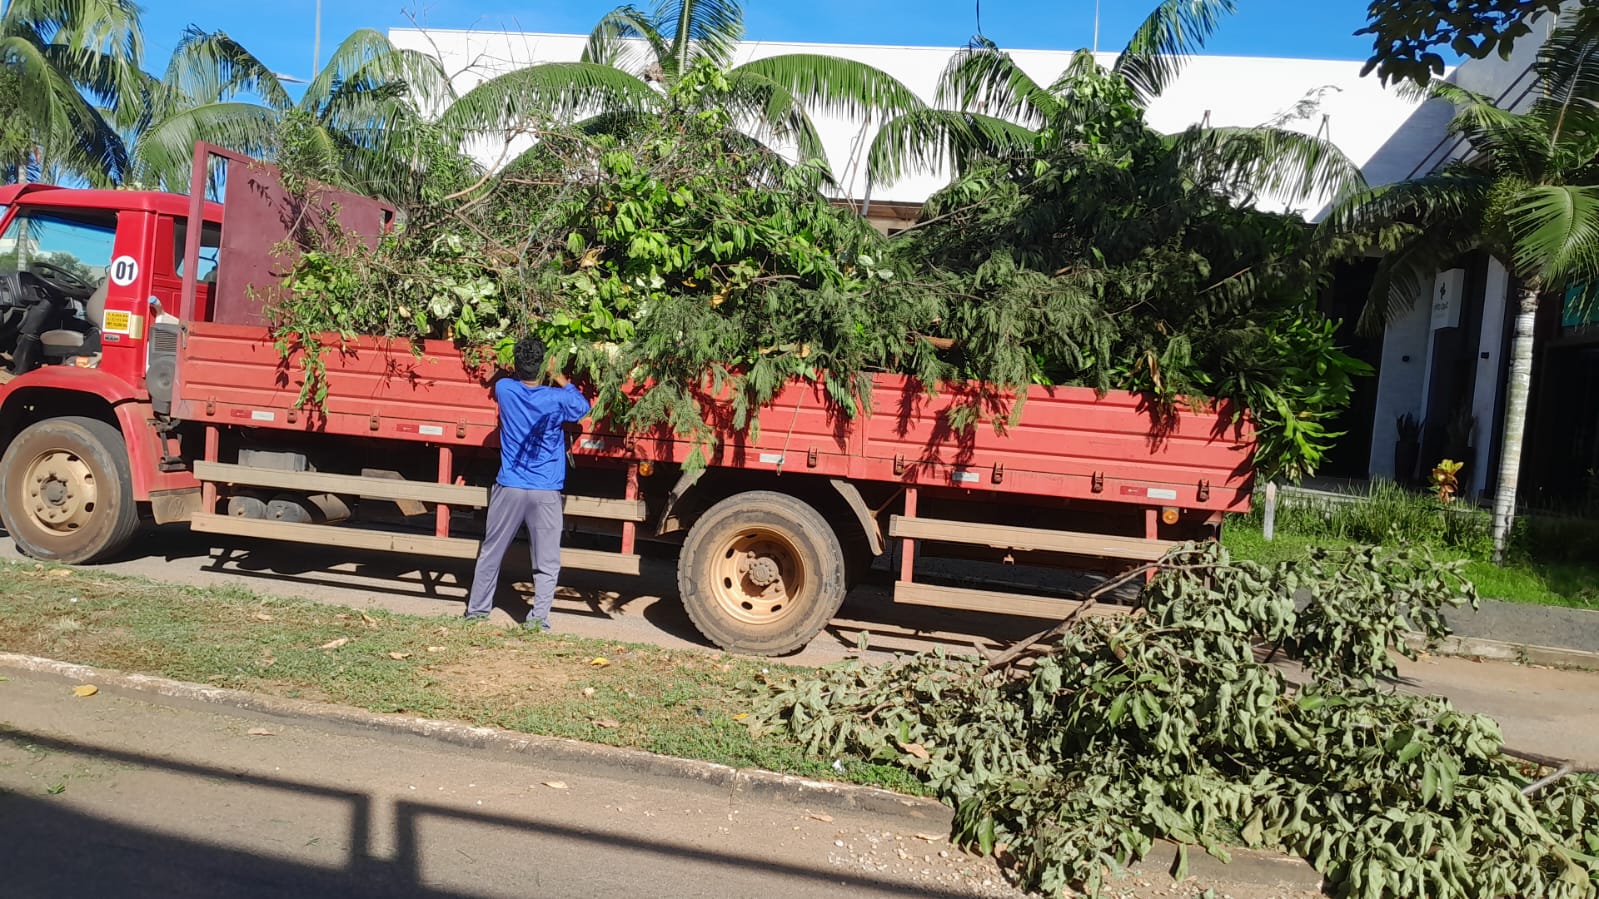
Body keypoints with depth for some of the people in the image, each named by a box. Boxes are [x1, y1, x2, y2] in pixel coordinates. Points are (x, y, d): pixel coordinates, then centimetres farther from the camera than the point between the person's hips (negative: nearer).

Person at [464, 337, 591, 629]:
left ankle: (476, 610, 24)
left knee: (490, 553, 16)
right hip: (546, 492, -2)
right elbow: (583, 408, 13)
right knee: (547, 562, 4)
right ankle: (539, 617, -2)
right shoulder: (557, 399, -10)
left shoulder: (504, 389, -4)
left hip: (509, 488, 3)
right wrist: (561, 379, 15)